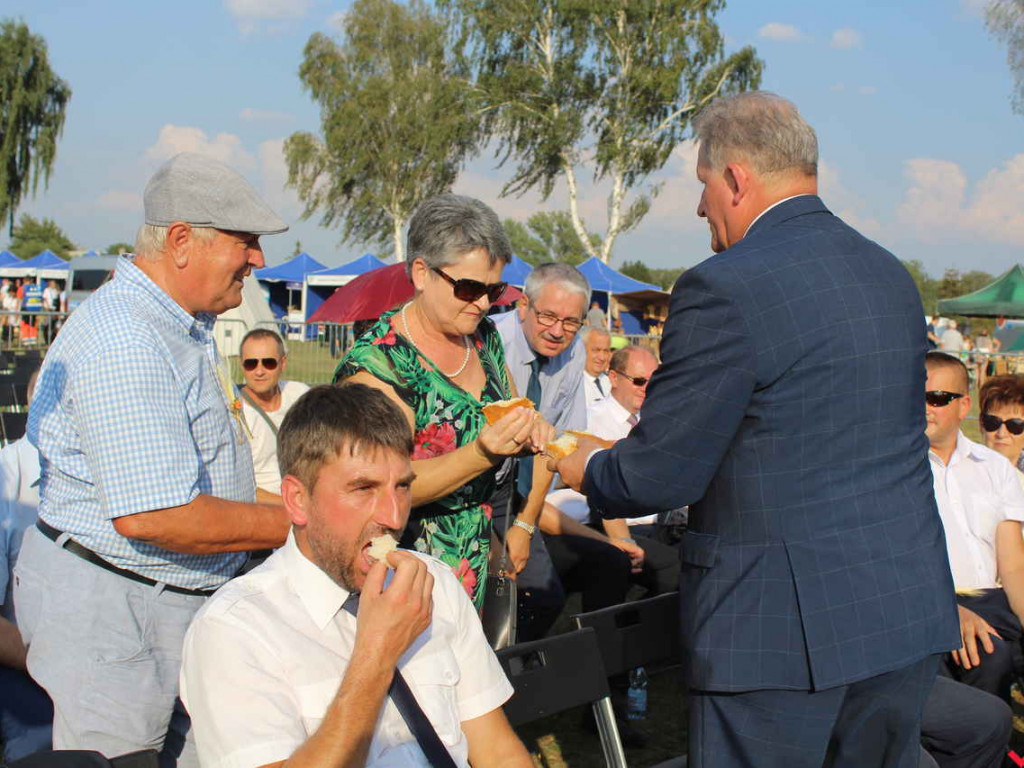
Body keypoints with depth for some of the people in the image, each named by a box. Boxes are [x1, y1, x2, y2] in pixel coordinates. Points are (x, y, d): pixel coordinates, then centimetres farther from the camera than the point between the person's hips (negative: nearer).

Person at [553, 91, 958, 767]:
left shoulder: (725, 288, -17)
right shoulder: (892, 274, 9)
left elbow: (659, 477, -15)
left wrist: (588, 466, 8)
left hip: (782, 624, -8)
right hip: (911, 610, 8)